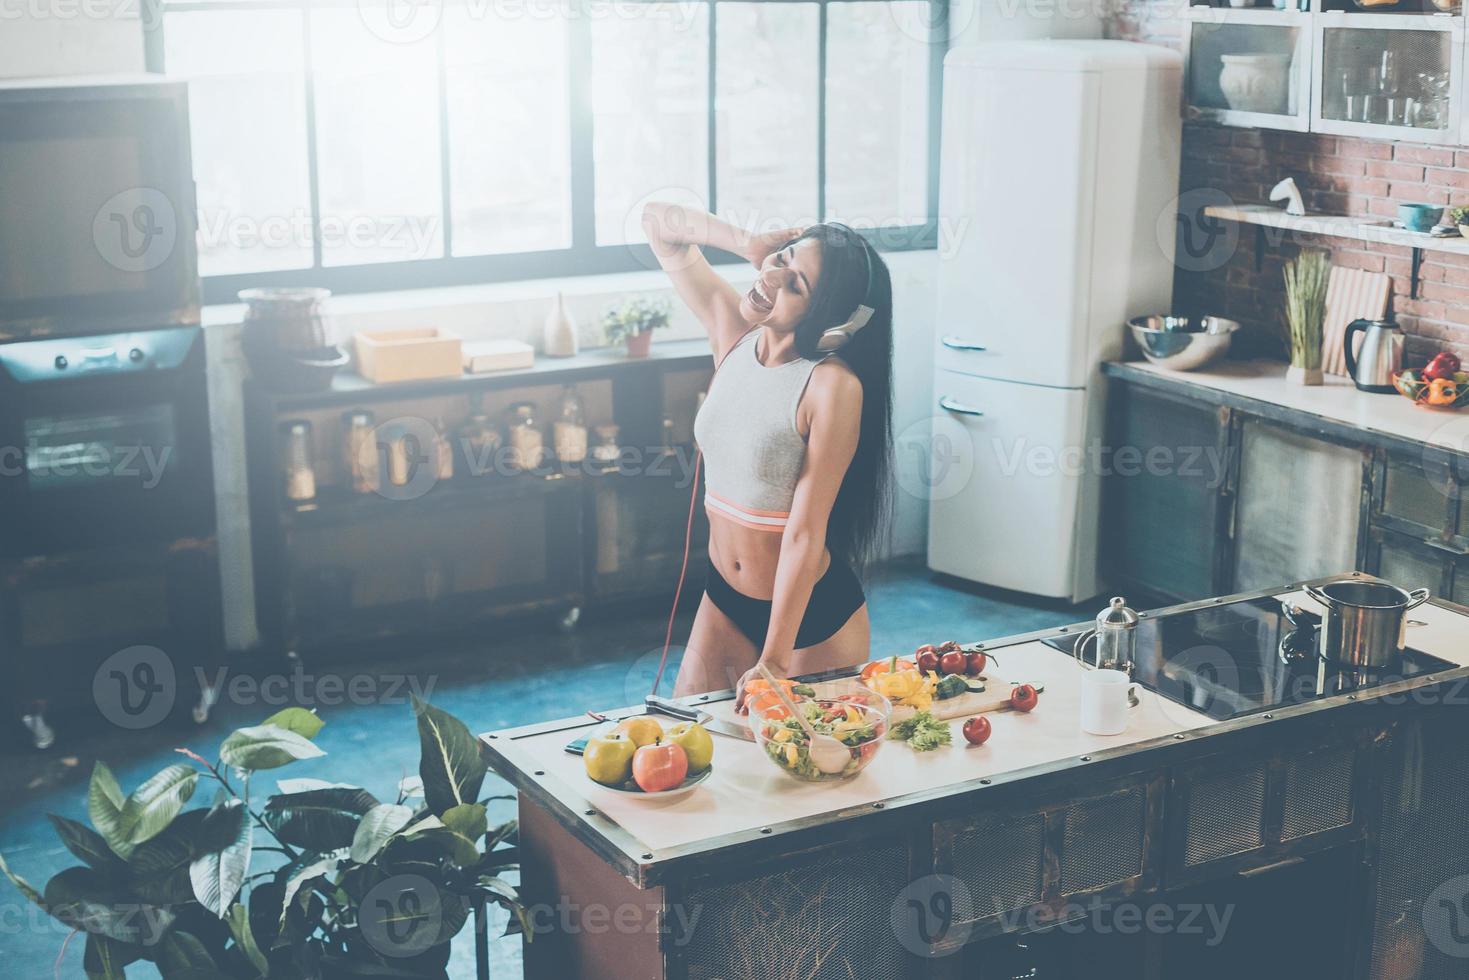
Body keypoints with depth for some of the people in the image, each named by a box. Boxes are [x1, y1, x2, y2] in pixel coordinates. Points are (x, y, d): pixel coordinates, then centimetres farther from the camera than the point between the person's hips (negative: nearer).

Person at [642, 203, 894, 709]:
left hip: (815, 613, -5)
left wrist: (773, 662, -26)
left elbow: (805, 534, -25)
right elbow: (659, 221, 3)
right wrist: (748, 243, -13)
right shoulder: (733, 331, -6)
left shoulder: (833, 386, -24)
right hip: (724, 598, 5)